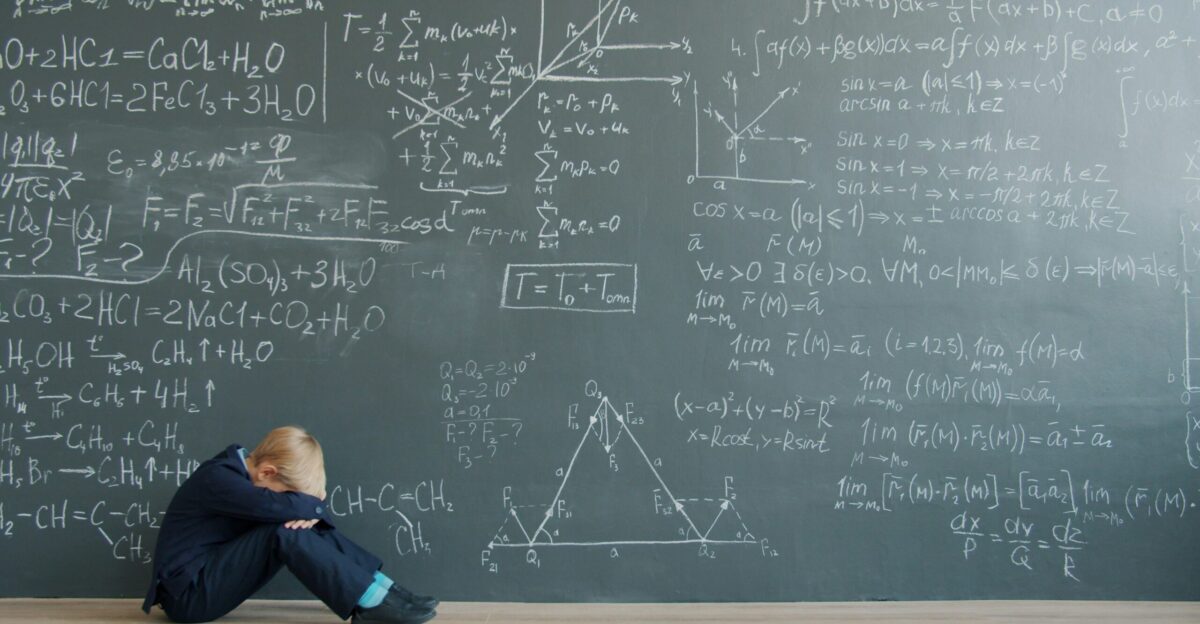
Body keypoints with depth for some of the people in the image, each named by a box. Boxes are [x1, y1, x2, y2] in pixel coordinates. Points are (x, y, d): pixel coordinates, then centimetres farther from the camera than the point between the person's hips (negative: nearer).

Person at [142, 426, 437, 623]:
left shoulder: (245, 468, 4)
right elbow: (278, 506, -36)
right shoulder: (217, 478, -22)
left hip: (216, 573, 9)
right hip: (188, 594, -9)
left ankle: (383, 588, -12)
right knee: (284, 533, -27)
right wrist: (316, 505, -15)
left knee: (304, 524, -5)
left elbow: (309, 508, 4)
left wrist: (312, 512, -21)